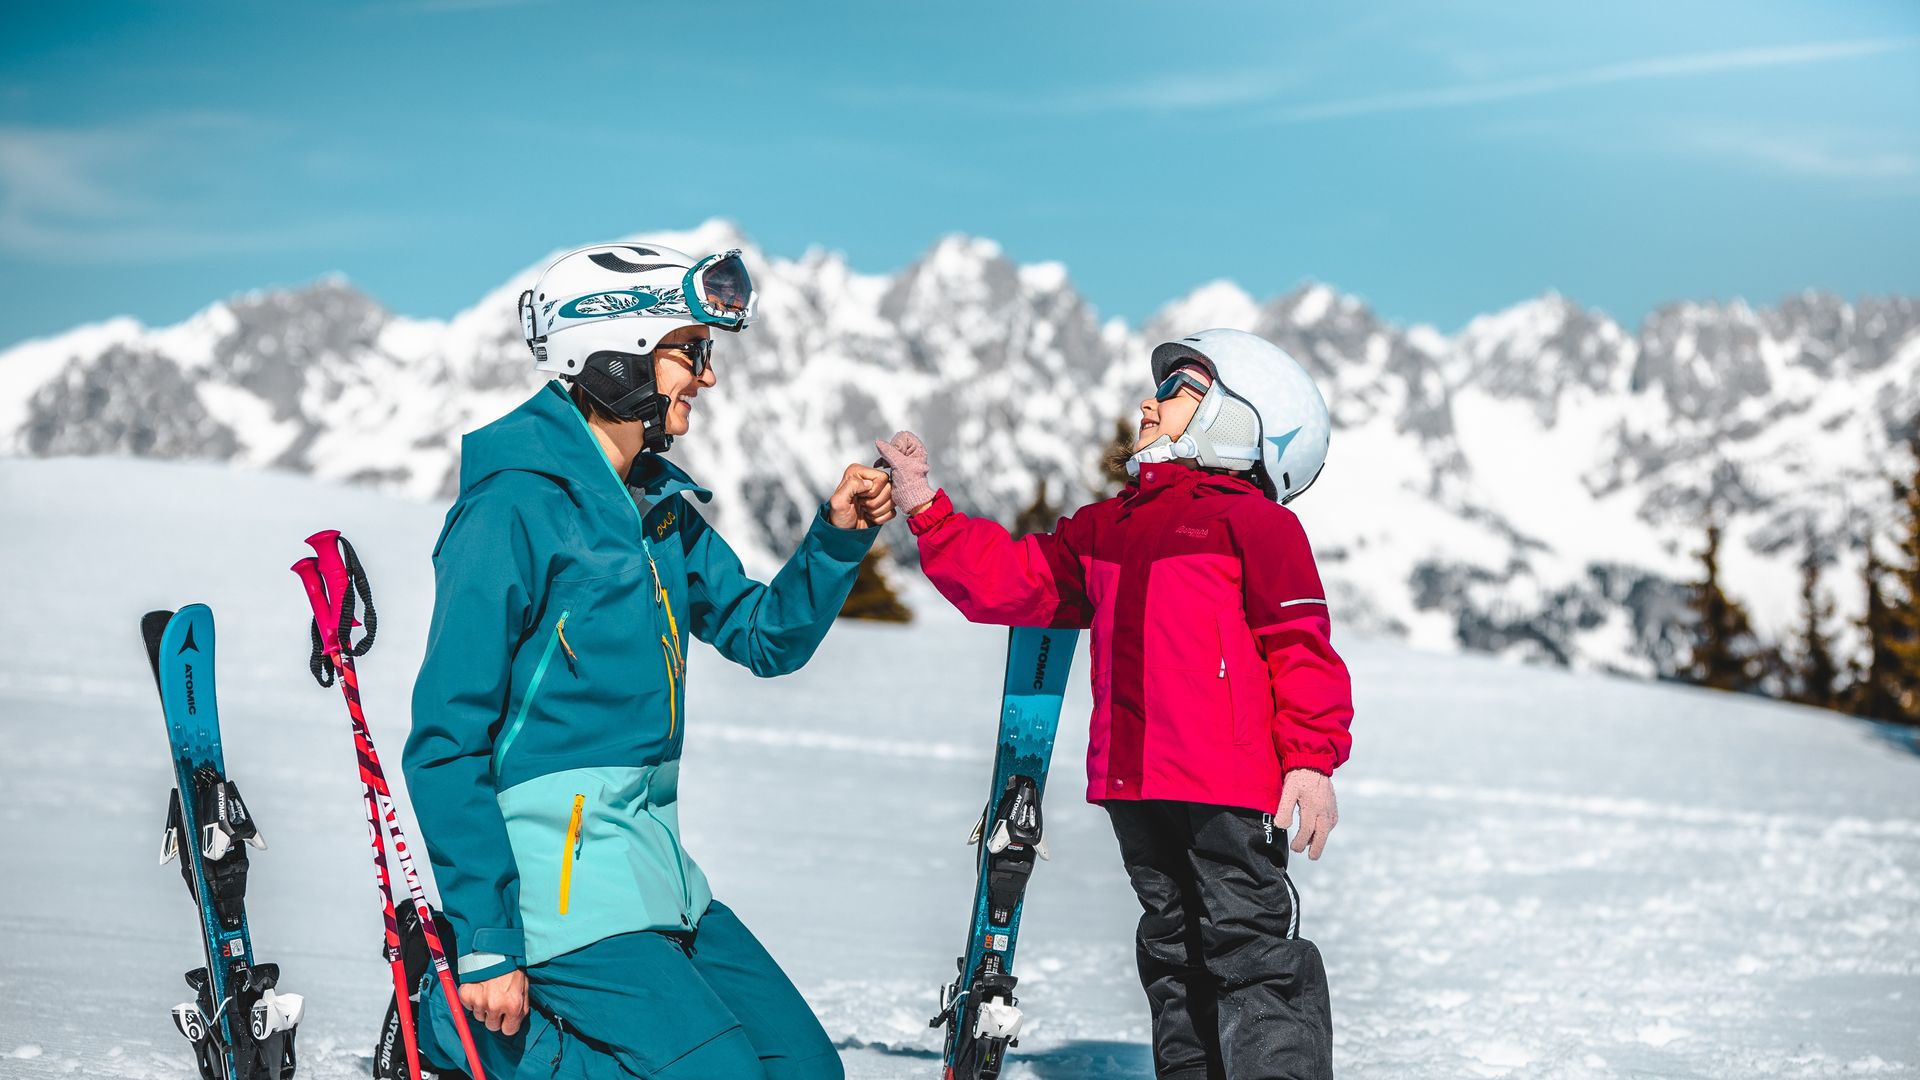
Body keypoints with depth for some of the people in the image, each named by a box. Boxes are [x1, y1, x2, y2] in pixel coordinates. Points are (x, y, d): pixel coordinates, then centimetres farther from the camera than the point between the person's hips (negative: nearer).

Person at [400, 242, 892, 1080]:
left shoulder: (658, 506, 11)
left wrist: (837, 536, 2)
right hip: (554, 876, -9)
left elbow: (765, 636, 21)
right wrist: (484, 944, -19)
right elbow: (446, 745, -16)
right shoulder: (517, 508, -14)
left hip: (651, 870, 9)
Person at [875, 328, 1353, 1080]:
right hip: (1133, 785, 7)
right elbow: (1007, 580, 19)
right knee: (1172, 950, 14)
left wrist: (1312, 760, -15)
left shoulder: (1254, 521, -4)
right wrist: (925, 510, 12)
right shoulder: (1105, 528, 18)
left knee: (1249, 947, -7)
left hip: (1230, 785, -7)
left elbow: (1300, 645, -8)